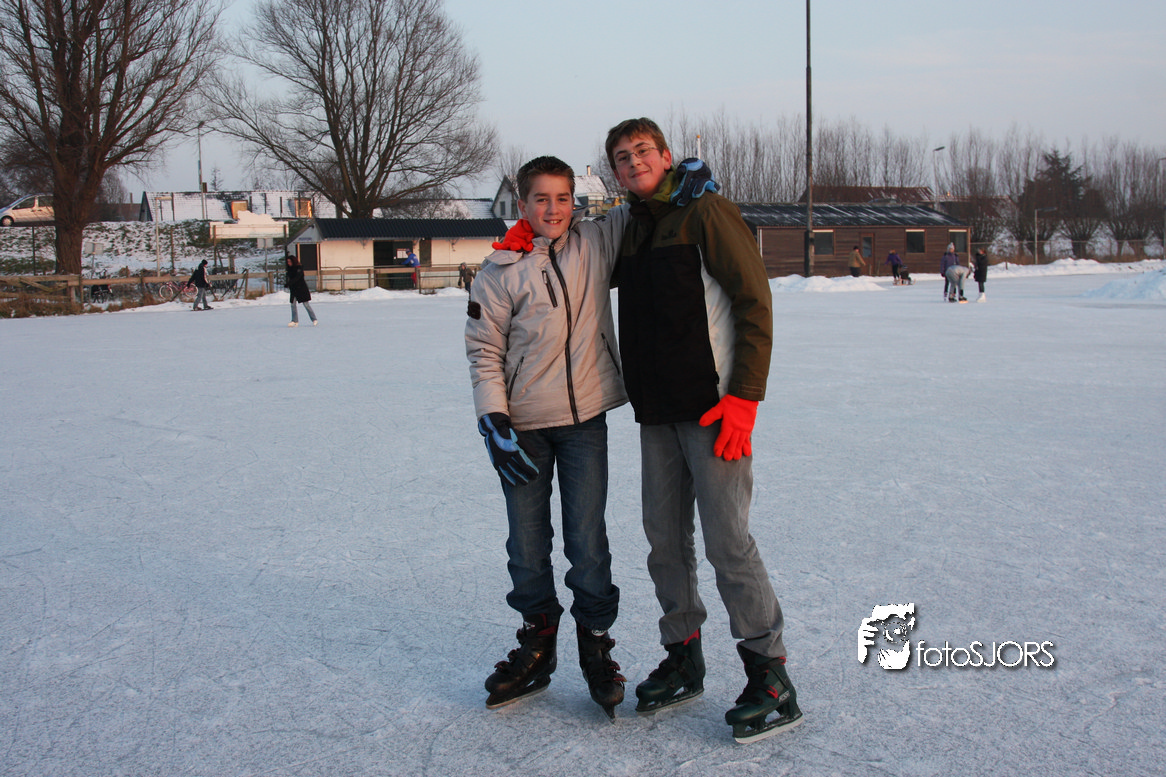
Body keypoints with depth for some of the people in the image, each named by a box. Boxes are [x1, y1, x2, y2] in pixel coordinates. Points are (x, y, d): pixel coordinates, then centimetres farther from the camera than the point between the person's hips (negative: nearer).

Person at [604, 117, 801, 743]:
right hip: (655, 412, 7)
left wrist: (743, 397, -17)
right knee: (665, 539, 11)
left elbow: (754, 304, -10)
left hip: (712, 406, -7)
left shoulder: (705, 214, -5)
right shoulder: (629, 233, 15)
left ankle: (771, 681, 5)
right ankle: (683, 659, 26)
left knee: (727, 541, -7)